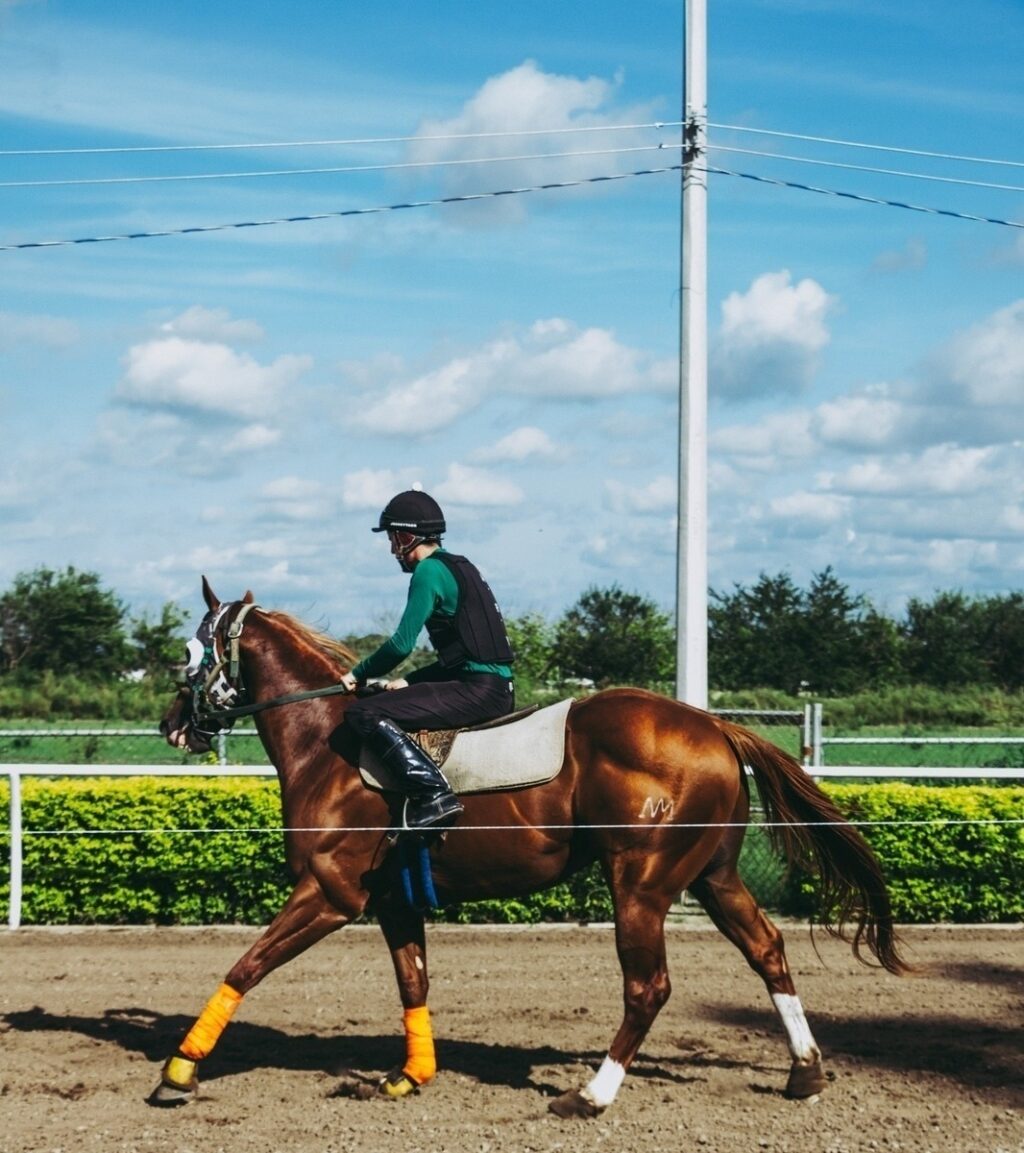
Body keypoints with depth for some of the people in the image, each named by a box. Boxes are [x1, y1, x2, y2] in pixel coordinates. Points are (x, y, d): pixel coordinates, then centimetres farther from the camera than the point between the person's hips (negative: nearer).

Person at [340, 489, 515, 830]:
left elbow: (402, 644, -12)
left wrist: (359, 674, 3)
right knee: (393, 702, 29)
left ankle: (433, 793, -25)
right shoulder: (459, 568, 21)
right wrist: (409, 682, 19)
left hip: (477, 690, -10)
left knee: (364, 714, -16)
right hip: (496, 690, 10)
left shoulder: (429, 572, -7)